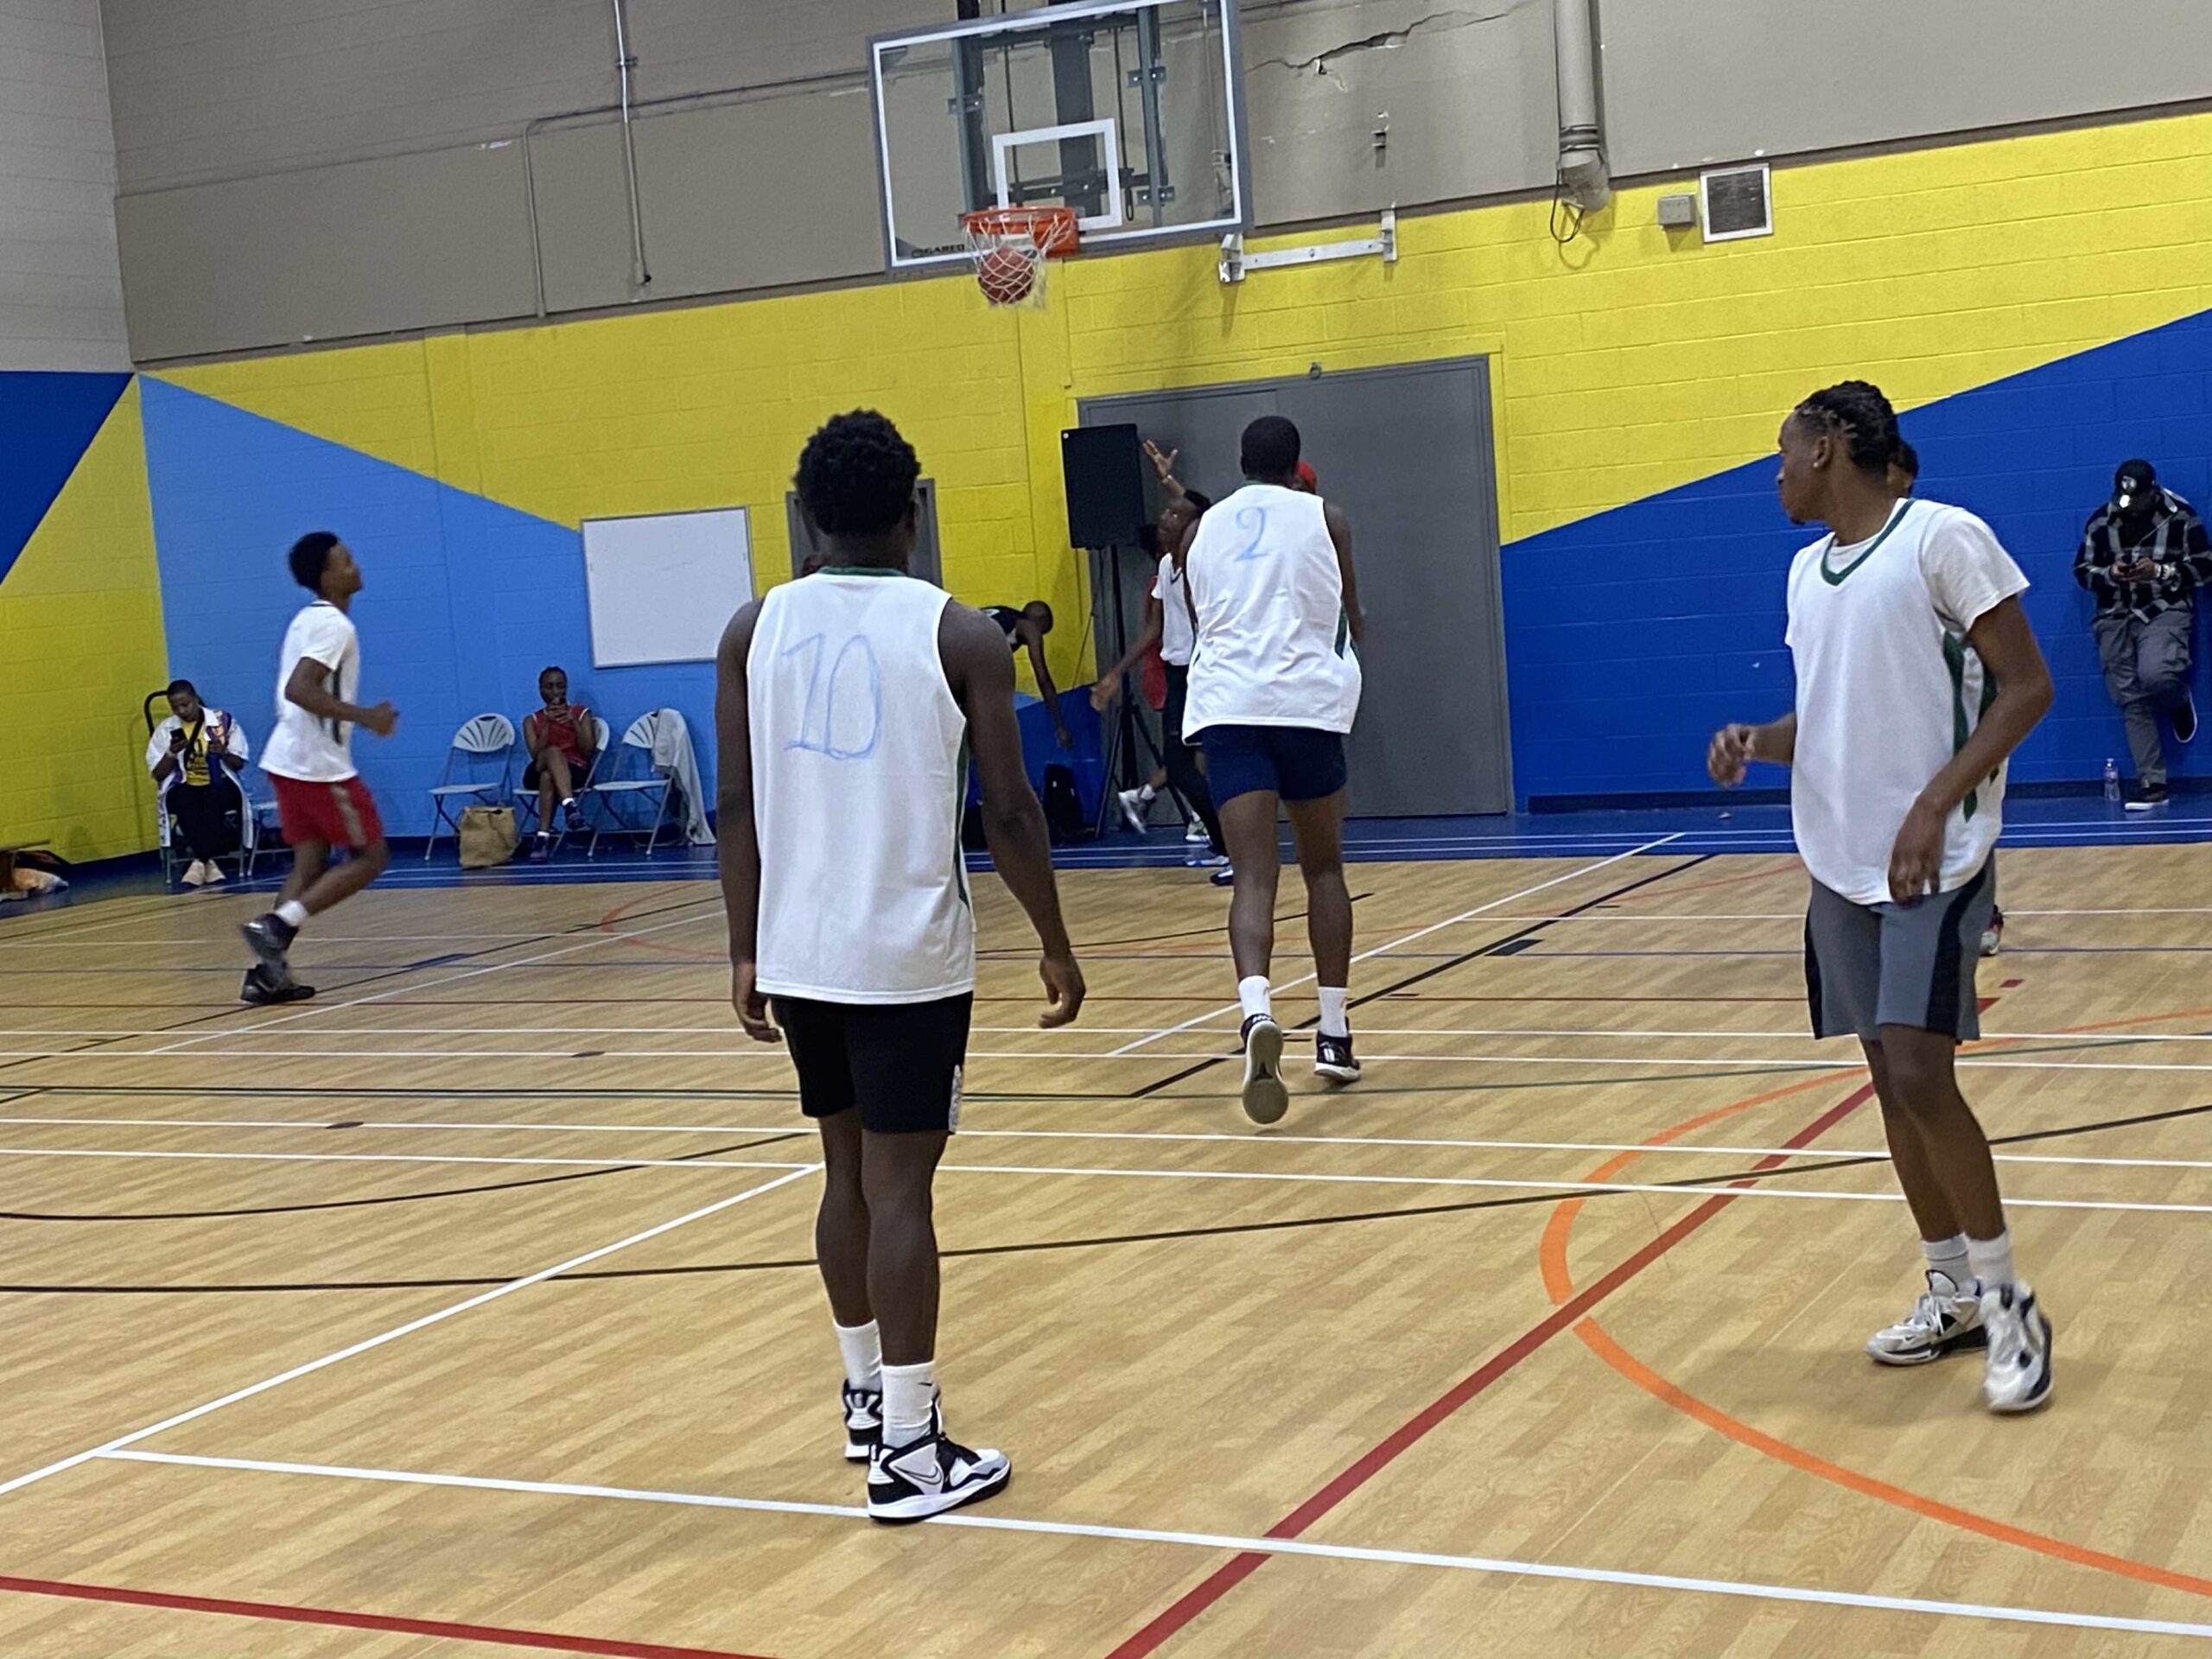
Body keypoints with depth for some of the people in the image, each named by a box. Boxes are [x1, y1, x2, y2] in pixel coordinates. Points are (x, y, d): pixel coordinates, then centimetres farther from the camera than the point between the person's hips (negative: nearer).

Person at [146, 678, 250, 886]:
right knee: (186, 803, -37)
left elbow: (239, 763, 7)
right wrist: (171, 753, -11)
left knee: (213, 800, -38)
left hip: (219, 784, -1)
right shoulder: (165, 730, 7)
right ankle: (208, 861, -43)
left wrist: (224, 753, -14)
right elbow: (158, 774, 6)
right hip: (183, 788, 1)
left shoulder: (223, 721, 4)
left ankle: (199, 861, -42)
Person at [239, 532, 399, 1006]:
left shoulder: (309, 620, 15)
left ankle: (268, 973, 3)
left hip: (291, 759, 9)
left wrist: (359, 716, 20)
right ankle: (275, 925, -12)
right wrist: (364, 717, -23)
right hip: (320, 765, -9)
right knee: (370, 856, -1)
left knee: (311, 863, 9)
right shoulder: (333, 624, -15)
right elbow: (298, 689, -26)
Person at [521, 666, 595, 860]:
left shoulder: (581, 713, 13)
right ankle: (569, 804, -60)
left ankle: (544, 836, -51)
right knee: (552, 751, -38)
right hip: (538, 772, 1)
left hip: (575, 771, 0)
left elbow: (588, 751, -1)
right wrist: (547, 723, -13)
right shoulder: (532, 720, 15)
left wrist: (573, 722, -12)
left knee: (548, 776, -39)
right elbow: (536, 754, -3)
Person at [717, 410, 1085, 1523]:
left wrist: (744, 950, 11)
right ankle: (911, 1451, 1)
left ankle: (866, 1399, 31)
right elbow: (1009, 812, -6)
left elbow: (738, 806, 4)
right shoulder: (958, 634, -7)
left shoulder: (754, 630, 3)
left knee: (847, 1171, 18)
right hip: (909, 955, -4)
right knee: (900, 1187, -2)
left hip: (798, 952, 4)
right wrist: (1056, 946, 5)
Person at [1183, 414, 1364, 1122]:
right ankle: (1334, 1033, 17)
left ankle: (1256, 1009, -33)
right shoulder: (1324, 518, 6)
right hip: (1307, 700, -1)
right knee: (1324, 869, 15)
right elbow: (1350, 624, 15)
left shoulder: (1206, 528, 14)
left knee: (1253, 875, -7)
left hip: (1227, 705, 1)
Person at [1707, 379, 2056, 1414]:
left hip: (1934, 861, -8)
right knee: (1889, 1080, 9)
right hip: (1841, 863, 8)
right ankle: (1952, 1294, 21)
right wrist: (1757, 740, 0)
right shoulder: (1807, 571, 13)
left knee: (1921, 1078, -15)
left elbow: (2027, 688, -12)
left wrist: (1936, 806, -22)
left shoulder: (1943, 538, -11)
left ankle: (2009, 1301, 1)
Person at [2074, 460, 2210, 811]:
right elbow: (2082, 570, 10)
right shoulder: (2100, 522, 5)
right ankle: (2151, 783, 3)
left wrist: (2161, 571, -17)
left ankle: (2179, 702, 10)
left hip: (2165, 611, -3)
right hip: (2116, 617, 3)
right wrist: (2109, 574, -12)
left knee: (2156, 675, -29)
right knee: (2131, 701, -2)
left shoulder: (2181, 516, -3)